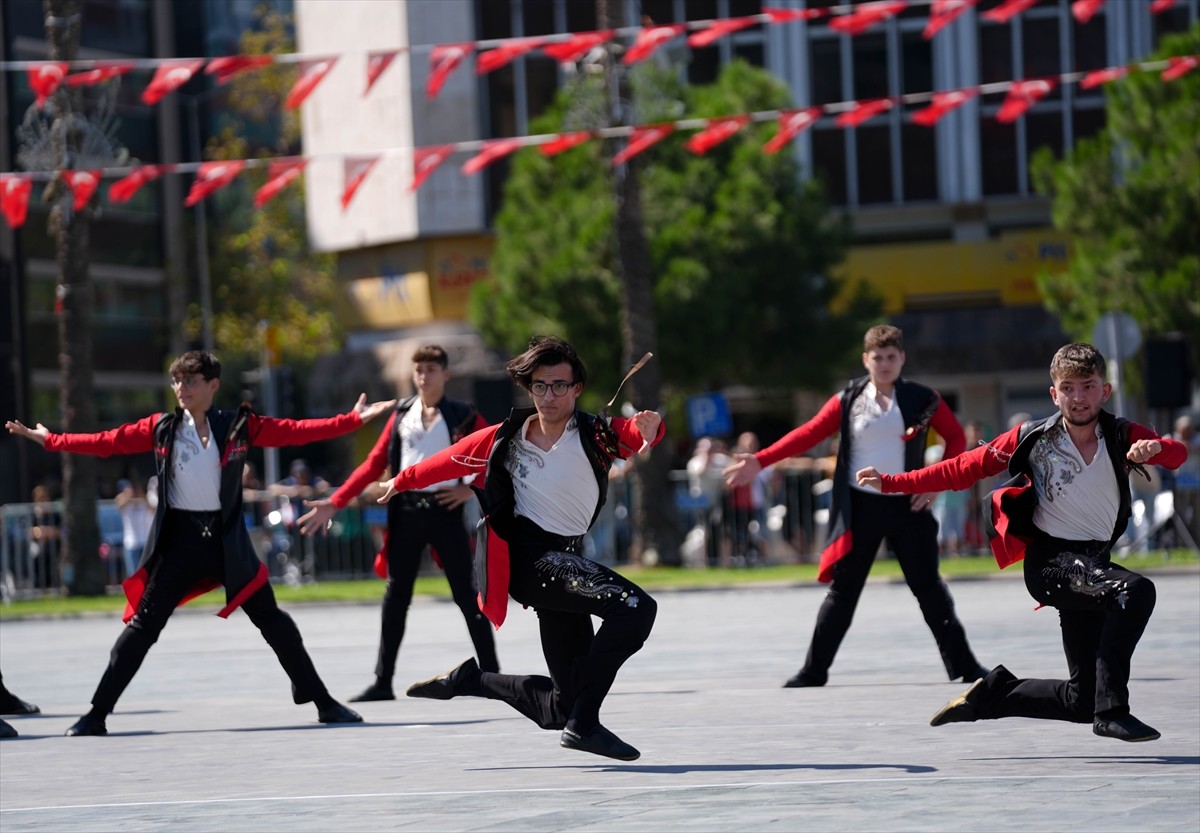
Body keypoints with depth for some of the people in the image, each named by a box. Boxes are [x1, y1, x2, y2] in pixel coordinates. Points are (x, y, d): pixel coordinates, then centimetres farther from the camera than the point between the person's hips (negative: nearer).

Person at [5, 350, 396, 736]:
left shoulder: (238, 426, -1)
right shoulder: (161, 428, 1)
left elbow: (296, 431, -2)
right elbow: (106, 442, 4)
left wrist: (353, 420, -7)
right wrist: (50, 440, 2)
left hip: (227, 538, 0)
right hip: (180, 537, 0)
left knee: (272, 621, 4)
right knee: (143, 625, -4)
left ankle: (323, 702, 14)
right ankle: (97, 713, 0)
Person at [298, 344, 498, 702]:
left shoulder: (464, 417, 0)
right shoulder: (401, 415, 10)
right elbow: (375, 464, 9)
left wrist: (472, 489, -11)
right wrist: (335, 503, 4)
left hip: (444, 509, -3)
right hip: (406, 510, 3)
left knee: (466, 594, 0)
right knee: (396, 596, 4)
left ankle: (491, 674, 7)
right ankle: (383, 681, 8)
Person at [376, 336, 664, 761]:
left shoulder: (595, 434, 0)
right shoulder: (505, 440, 1)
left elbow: (636, 435, -21)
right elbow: (450, 460, 18)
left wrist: (649, 429, -45)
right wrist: (401, 482, 33)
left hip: (566, 560, 4)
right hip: (529, 557, -4)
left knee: (561, 705, 4)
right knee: (635, 607, -28)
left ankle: (470, 680, 27)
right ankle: (583, 725, -29)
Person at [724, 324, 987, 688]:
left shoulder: (922, 399, 0)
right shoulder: (848, 401, 0)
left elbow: (955, 437, 6)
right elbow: (808, 434, -3)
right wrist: (760, 461, -11)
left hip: (908, 506, 0)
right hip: (861, 507, 0)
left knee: (929, 586, 3)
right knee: (843, 590, 3)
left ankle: (963, 664, 11)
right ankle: (814, 671, 9)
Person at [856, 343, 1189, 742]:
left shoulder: (1122, 436, 0)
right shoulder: (1033, 438, -6)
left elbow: (1178, 454, -14)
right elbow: (966, 468, 0)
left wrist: (1156, 448, -37)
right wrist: (893, 483, -2)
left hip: (1095, 564, 5)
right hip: (1051, 562, -5)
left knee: (1082, 701, 5)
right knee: (1137, 590, -34)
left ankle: (995, 693, 28)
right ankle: (1111, 712, -33)